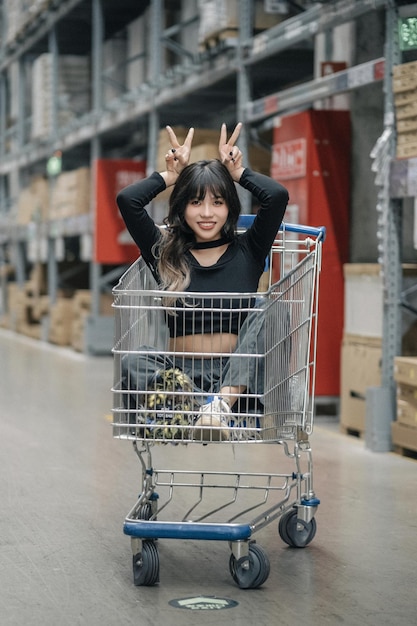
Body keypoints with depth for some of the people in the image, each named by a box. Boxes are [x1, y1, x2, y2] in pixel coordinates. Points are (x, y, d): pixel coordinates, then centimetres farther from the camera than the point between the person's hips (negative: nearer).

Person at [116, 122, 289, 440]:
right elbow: (127, 199, 0)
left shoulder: (246, 251, 11)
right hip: (181, 370, 0)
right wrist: (172, 174, 12)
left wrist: (237, 171, 10)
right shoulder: (165, 253, 12)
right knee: (135, 363, -31)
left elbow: (278, 196, -5)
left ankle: (222, 403, -44)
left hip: (237, 375, 0)